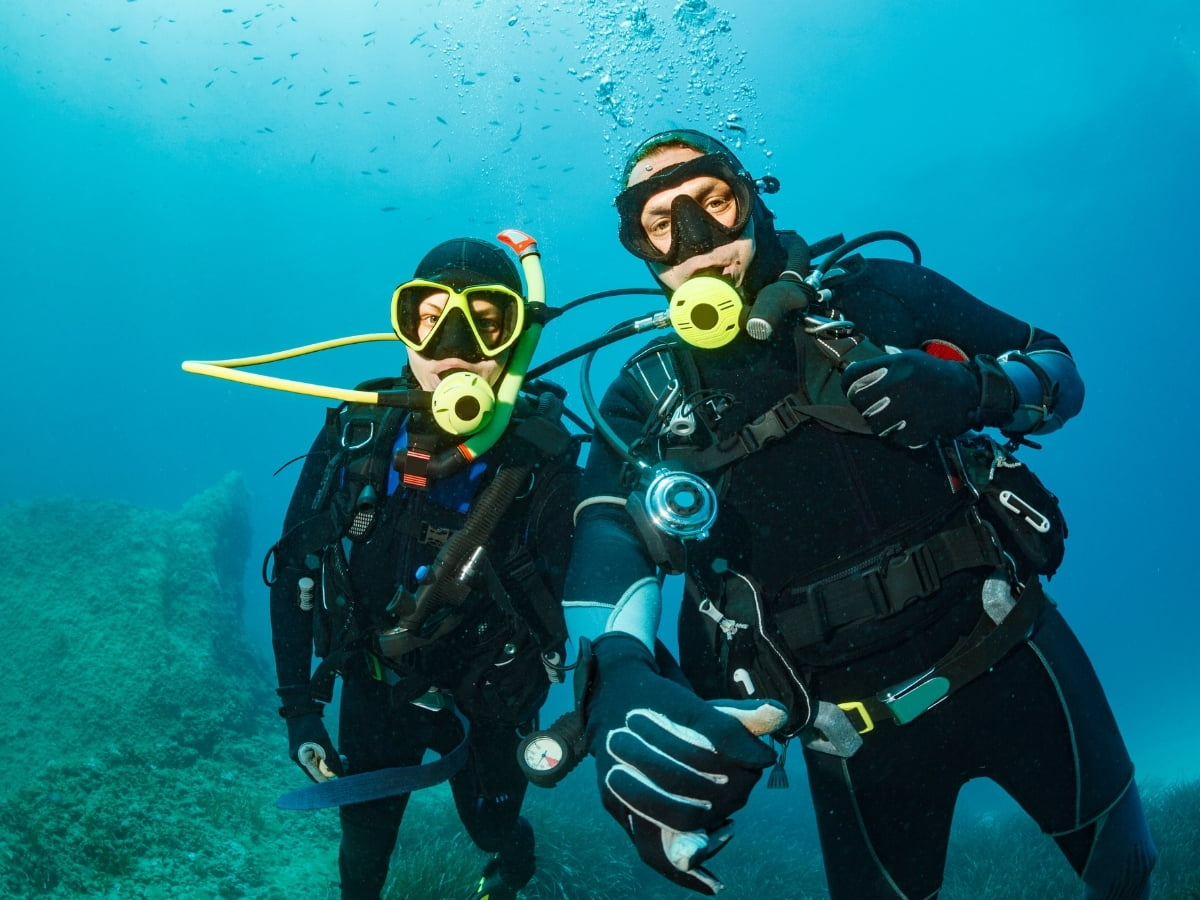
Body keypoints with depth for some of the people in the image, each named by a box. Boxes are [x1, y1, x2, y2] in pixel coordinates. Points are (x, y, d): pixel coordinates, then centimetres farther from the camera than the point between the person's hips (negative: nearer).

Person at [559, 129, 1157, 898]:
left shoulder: (875, 291, 1)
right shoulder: (648, 398, 1)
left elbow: (1060, 370, 5)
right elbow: (607, 545, -15)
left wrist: (971, 390, -18)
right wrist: (620, 683, -36)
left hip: (1010, 653, 1)